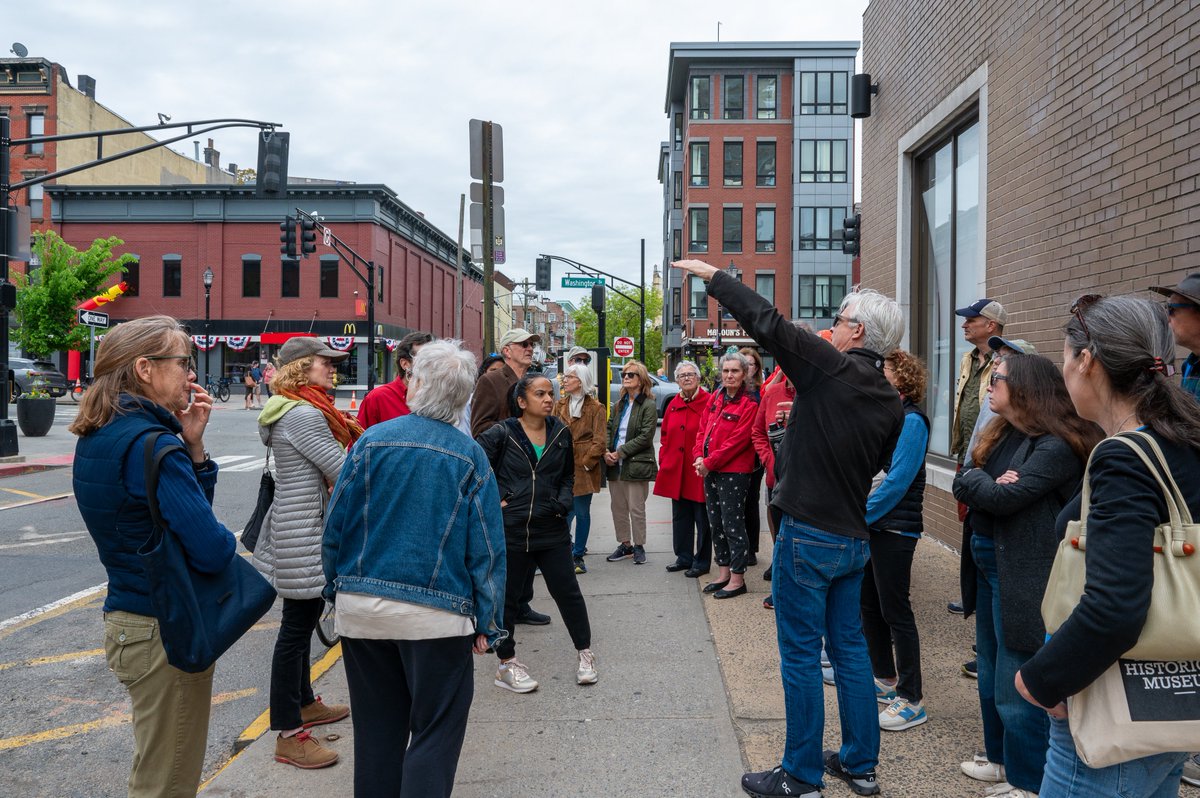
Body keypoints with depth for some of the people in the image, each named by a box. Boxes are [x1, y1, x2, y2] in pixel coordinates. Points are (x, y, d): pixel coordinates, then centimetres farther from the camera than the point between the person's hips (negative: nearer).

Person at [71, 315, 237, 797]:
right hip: (166, 630, -9)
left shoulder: (98, 437, 6)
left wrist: (192, 446, -1)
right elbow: (211, 550, -27)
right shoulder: (152, 445, -23)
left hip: (126, 621, 9)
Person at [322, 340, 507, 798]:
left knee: (376, 729, 18)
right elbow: (487, 547, -6)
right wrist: (486, 622, 1)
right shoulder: (469, 457, -6)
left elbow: (335, 525, 0)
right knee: (435, 734, 8)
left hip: (361, 609, 3)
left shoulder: (373, 440, -4)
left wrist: (336, 588, 13)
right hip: (436, 615, -2)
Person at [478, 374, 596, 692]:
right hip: (511, 530, -2)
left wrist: (563, 502, 2)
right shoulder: (501, 434, -7)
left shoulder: (561, 433, 5)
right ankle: (506, 663, 24)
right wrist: (496, 499, -8)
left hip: (552, 530, 3)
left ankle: (585, 653, 24)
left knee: (567, 591, 7)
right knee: (506, 596, 9)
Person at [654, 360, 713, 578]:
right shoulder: (673, 404, 11)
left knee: (702, 517, 3)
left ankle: (702, 562, 14)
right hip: (676, 471, 6)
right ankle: (684, 557, 28)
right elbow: (665, 435, 16)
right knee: (680, 516, 15)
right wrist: (664, 459, 8)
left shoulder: (708, 402, -8)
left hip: (699, 471, -6)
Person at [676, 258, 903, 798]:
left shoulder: (832, 369, -15)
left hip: (808, 534, -7)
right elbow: (883, 464, 15)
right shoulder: (891, 402, 5)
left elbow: (766, 322, -18)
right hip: (854, 536, 7)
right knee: (849, 646, 17)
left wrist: (714, 276, -8)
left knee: (801, 653, 3)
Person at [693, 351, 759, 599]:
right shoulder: (715, 398, 10)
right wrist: (699, 457, -3)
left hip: (733, 472, -8)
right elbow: (703, 429, 12)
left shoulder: (749, 405, -12)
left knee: (732, 524, -2)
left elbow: (737, 441, -17)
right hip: (710, 470, 8)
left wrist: (709, 462, -15)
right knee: (716, 523, 14)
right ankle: (723, 573, 26)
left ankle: (737, 579, 8)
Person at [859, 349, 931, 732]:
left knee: (895, 611, -2)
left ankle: (911, 700, 8)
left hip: (895, 529, -9)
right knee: (869, 605, 16)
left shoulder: (910, 421, -14)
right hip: (871, 525, 9)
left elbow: (897, 481, -20)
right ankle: (885, 679, 32)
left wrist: (861, 515, -17)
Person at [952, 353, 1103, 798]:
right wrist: (988, 483, -16)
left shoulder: (1055, 446, -18)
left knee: (1018, 686, 1)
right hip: (989, 565, 9)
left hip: (1024, 577, -9)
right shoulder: (1002, 435, 11)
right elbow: (963, 487, 3)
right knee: (991, 675, 20)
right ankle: (1001, 757, 37)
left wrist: (974, 479, -8)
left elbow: (1003, 499, -25)